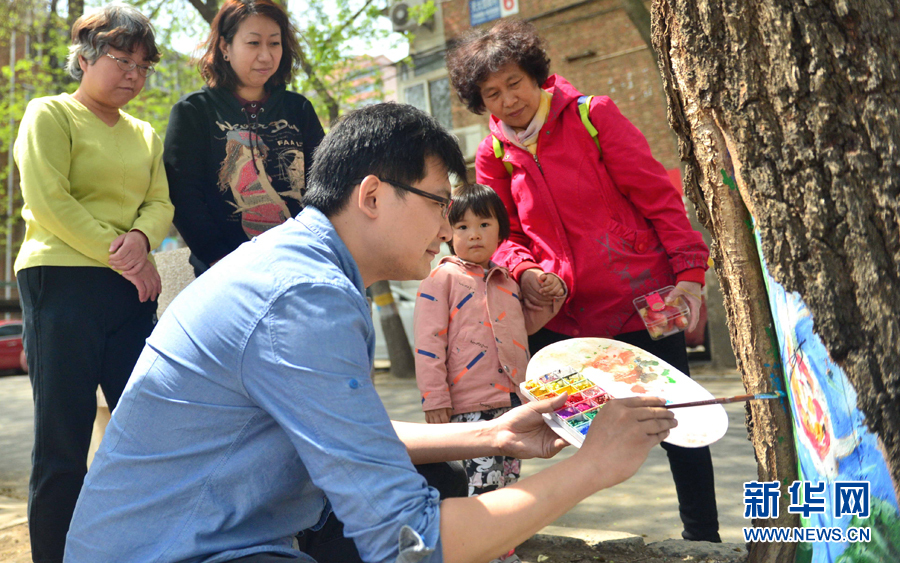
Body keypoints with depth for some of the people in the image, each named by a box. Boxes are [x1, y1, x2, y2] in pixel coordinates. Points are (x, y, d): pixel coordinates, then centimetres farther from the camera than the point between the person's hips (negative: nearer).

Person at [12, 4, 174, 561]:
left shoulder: (145, 135, 20)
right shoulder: (50, 115, 3)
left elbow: (161, 203, 9)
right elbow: (48, 201, -9)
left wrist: (141, 238, -13)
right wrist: (117, 254, -13)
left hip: (132, 294, 5)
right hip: (63, 284, -5)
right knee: (63, 442, -2)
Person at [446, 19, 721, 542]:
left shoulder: (591, 115, -7)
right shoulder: (493, 155, 3)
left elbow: (659, 196, -6)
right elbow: (504, 233, 11)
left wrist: (689, 271, -14)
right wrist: (524, 270, -11)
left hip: (642, 301, -2)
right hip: (561, 316, 3)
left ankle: (703, 535, 24)